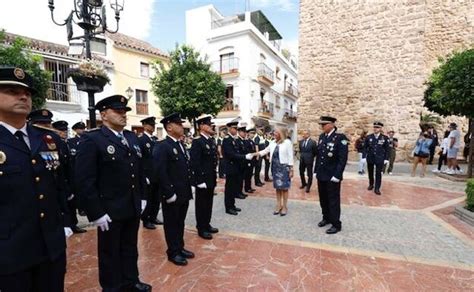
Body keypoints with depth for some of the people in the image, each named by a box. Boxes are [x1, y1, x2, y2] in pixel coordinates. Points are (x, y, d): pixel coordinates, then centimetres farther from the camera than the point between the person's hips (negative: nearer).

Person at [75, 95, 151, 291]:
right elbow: (84, 181, -16)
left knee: (130, 248, 22)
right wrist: (96, 213, -16)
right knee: (110, 253, 15)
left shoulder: (132, 137, 7)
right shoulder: (92, 139, -14)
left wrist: (142, 197, 10)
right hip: (109, 211, -6)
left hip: (133, 207, 6)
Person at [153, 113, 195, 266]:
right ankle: (173, 252, 25)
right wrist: (169, 193, -20)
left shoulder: (182, 145, 11)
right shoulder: (162, 147, -16)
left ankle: (180, 248, 36)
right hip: (172, 195, -8)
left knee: (180, 222, 20)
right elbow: (160, 173, -21)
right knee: (171, 224, 10)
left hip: (184, 193, 8)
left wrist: (191, 185, 10)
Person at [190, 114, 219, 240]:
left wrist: (214, 176, 13)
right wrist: (200, 180, -20)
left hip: (211, 179, 8)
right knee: (202, 204, 7)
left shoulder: (211, 140, 10)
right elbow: (195, 163, -20)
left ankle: (206, 225, 34)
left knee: (208, 203, 18)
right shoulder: (197, 141, -16)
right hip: (203, 179, -8)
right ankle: (201, 228, 22)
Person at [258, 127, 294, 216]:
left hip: (284, 167, -5)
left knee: (284, 187, 3)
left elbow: (290, 156, -9)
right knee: (277, 187, 12)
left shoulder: (287, 142, -9)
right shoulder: (273, 143, 7)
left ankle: (284, 206, 16)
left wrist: (291, 169, -10)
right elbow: (266, 150, 11)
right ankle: (279, 205, 24)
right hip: (275, 167, 5)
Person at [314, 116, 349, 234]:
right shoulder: (322, 137, 6)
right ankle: (326, 218, 36)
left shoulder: (340, 138, -14)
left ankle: (336, 224, 19)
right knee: (323, 199, 18)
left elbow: (343, 159, -17)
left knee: (333, 200, 5)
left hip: (332, 176, -6)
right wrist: (316, 170, 10)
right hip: (321, 175, 6)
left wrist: (337, 175, -18)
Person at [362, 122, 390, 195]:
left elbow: (387, 149, 0)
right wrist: (364, 157, -5)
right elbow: (365, 148, 1)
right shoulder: (368, 137, -1)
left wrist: (386, 159, -4)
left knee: (378, 173, -1)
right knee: (370, 173, 13)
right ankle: (371, 185, 31)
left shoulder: (385, 138, -3)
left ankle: (377, 188, 6)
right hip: (370, 158, 2)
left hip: (380, 159, -2)